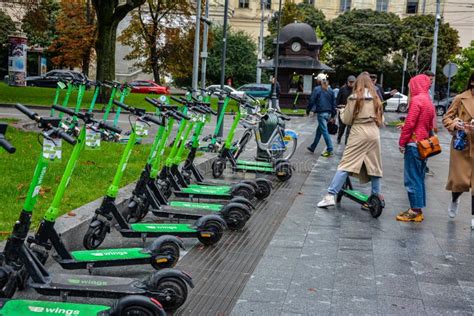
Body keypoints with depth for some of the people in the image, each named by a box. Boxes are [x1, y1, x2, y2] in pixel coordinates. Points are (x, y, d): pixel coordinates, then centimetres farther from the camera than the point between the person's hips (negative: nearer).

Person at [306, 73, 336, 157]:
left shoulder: (317, 89, -7)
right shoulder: (330, 90, 10)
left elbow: (311, 101, -8)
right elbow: (334, 103, 12)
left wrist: (308, 110, 4)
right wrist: (333, 116, 18)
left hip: (321, 113, -6)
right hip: (328, 113, 7)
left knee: (324, 131, -5)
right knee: (319, 130, 17)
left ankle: (330, 150, -8)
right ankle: (312, 147, 29)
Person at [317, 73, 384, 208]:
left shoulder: (354, 97, -2)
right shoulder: (375, 98, 10)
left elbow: (347, 120, 0)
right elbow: (381, 120, 14)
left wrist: (342, 111, 19)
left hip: (358, 134, -3)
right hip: (374, 133, 4)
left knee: (346, 165, -5)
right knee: (374, 166, 12)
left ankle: (330, 196, -10)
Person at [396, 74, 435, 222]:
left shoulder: (417, 100, -12)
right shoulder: (428, 101, 14)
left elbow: (410, 123, -17)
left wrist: (402, 142, -9)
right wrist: (404, 126, 18)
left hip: (414, 144, -9)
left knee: (412, 178, -5)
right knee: (419, 177, 13)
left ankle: (415, 211, -4)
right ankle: (418, 209, 17)